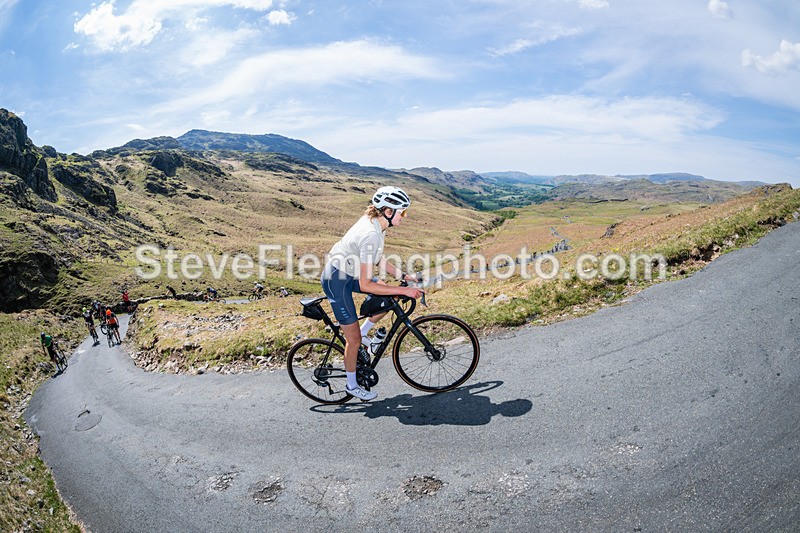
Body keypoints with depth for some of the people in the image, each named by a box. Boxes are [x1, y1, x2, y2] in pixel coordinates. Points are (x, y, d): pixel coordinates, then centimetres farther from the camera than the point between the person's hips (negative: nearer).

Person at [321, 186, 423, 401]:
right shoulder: (371, 236, -31)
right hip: (337, 280, -9)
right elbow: (365, 285, -29)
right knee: (354, 339, 2)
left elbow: (377, 259, 10)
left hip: (348, 273, 9)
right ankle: (352, 385, 22)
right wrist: (403, 291, -25)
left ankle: (360, 334, 18)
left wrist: (403, 276, 3)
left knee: (390, 298, 4)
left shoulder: (373, 221, -4)